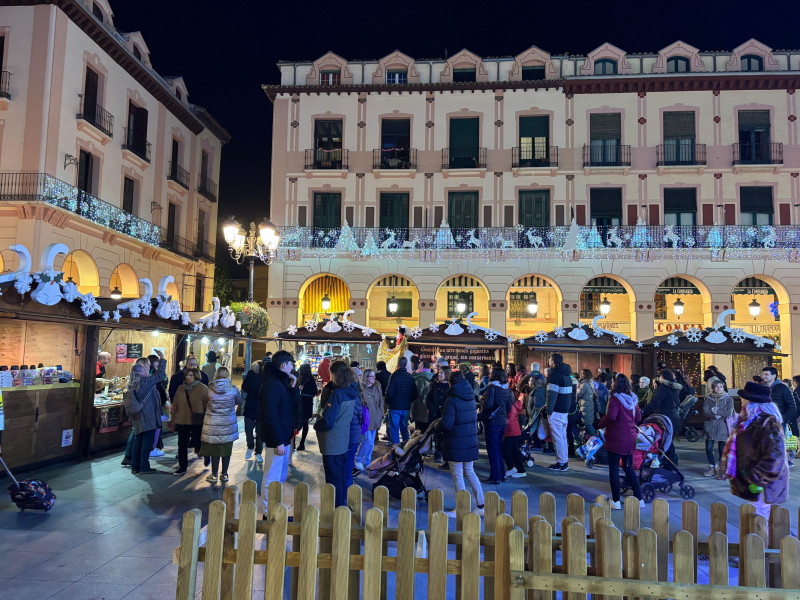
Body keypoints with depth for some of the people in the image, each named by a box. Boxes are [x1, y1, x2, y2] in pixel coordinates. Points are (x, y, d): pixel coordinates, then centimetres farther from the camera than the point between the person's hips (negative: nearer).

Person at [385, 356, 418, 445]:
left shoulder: (394, 375, -13)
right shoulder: (410, 377, 1)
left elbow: (389, 392, -14)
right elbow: (414, 394, 4)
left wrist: (387, 402, 2)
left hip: (395, 406, -4)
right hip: (406, 407, 5)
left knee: (394, 429, 3)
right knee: (404, 428, 16)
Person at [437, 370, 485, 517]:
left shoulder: (452, 401, -18)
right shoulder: (471, 398, 5)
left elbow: (446, 424, -22)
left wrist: (436, 427, -3)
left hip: (456, 445, -7)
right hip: (471, 442, 7)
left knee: (457, 475, 5)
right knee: (469, 472, 18)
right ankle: (481, 506, 21)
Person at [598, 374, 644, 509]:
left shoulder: (615, 398, -13)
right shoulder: (633, 399, 6)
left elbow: (611, 416, -24)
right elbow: (638, 418, 12)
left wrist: (601, 424, -8)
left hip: (616, 438, -6)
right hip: (630, 438, 6)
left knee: (614, 469, 4)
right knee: (628, 467, 16)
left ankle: (616, 501, 6)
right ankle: (639, 499, 16)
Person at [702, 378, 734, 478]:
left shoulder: (728, 399, 4)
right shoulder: (708, 398, 7)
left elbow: (728, 412, -10)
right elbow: (705, 412, -5)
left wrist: (715, 411, -10)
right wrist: (717, 415, -14)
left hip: (722, 427, -2)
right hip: (710, 426, 2)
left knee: (722, 449, 0)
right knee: (709, 448, 0)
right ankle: (712, 467, 17)